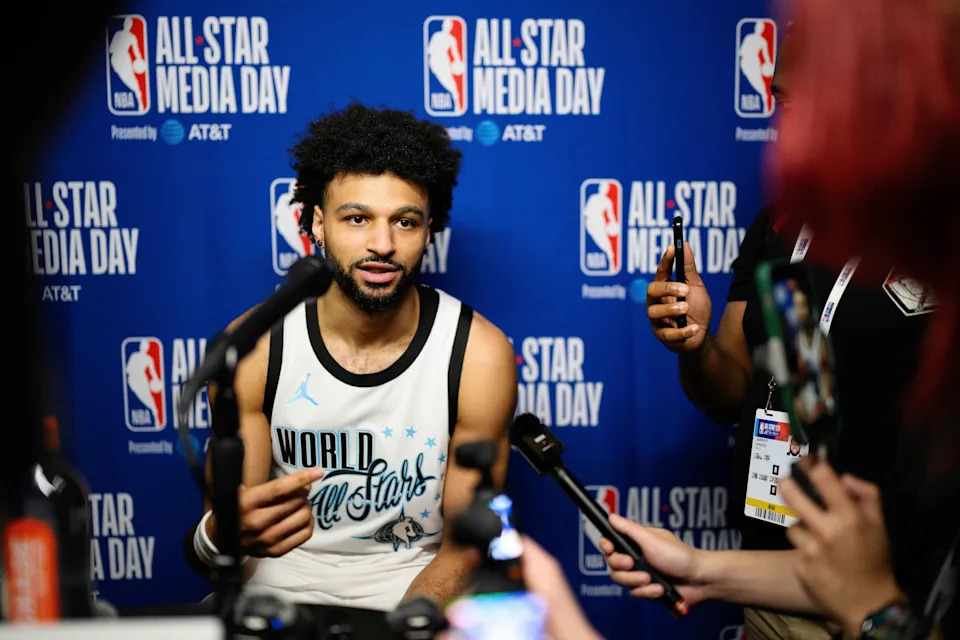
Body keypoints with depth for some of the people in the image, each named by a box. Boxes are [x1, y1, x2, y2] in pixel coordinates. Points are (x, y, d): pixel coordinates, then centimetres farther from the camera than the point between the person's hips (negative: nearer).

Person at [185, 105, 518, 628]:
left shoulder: (479, 354, -14)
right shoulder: (252, 348, -10)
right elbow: (209, 549, -6)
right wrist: (223, 534, -30)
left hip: (416, 583, 0)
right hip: (280, 576, 1)